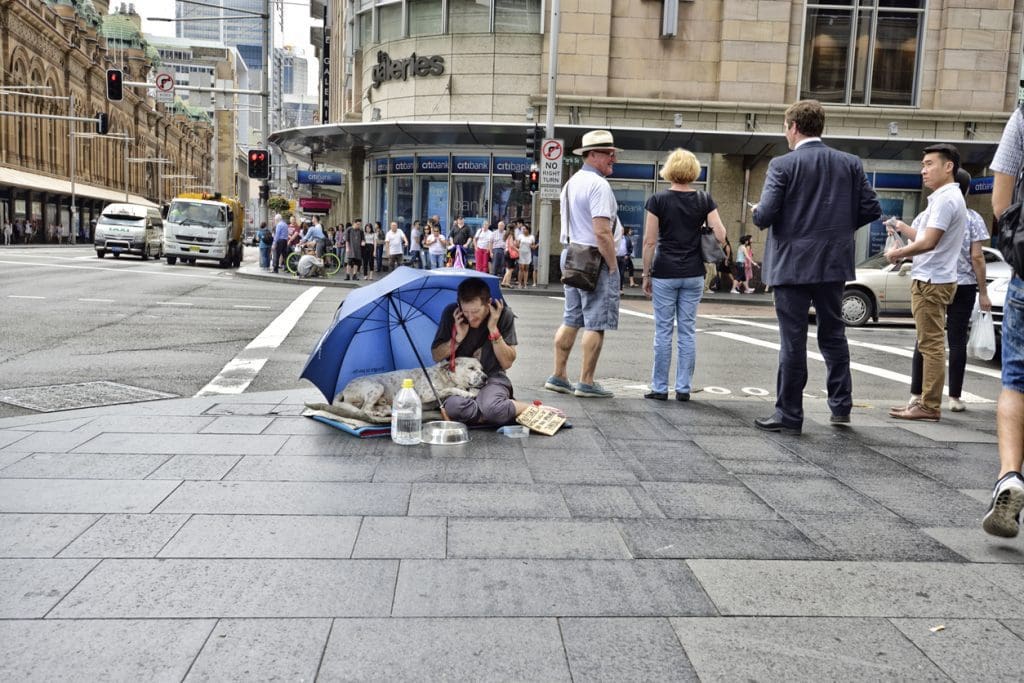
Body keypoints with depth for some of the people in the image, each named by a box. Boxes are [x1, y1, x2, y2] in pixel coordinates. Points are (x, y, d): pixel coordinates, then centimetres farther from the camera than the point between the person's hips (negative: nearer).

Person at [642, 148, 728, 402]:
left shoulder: (658, 200, -4)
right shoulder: (705, 200, 1)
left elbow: (650, 241, -6)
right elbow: (721, 236, -5)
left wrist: (646, 274, 1)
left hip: (665, 273, -2)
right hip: (693, 274, 2)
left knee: (663, 331, 4)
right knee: (688, 331, 7)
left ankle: (660, 388, 9)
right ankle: (683, 388, 11)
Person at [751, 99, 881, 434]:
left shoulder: (782, 165, -9)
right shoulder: (850, 164, 5)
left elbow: (765, 215, -15)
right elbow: (871, 209, 3)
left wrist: (757, 213, 7)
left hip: (793, 264, -4)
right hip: (834, 264, 4)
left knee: (792, 339, 1)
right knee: (833, 332, 18)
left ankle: (789, 414, 7)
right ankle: (841, 404, 21)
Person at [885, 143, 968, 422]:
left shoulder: (945, 199, -15)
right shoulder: (946, 198, 19)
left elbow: (928, 242, -21)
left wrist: (897, 253, -8)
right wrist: (902, 227, 16)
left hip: (932, 281, -11)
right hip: (932, 279, 11)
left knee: (932, 344, -8)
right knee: (930, 344, 12)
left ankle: (930, 407, -6)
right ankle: (926, 401, 18)